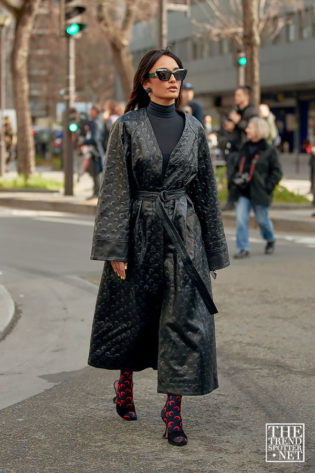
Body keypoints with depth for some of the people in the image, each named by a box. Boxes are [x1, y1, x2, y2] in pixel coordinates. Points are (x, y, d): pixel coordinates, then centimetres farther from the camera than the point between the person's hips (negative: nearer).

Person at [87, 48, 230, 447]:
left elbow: (206, 191, 11)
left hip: (183, 234, 2)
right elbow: (115, 190, -5)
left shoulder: (193, 128, 7)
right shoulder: (128, 126, -2)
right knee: (131, 314, 10)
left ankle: (173, 409, 2)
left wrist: (212, 249, 10)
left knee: (186, 318, -5)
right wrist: (115, 248, -11)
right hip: (139, 231, -2)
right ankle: (124, 386, 35)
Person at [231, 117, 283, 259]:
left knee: (262, 219, 9)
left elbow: (277, 172, -4)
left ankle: (270, 240, 38)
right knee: (241, 218, -8)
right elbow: (238, 167, 22)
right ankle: (243, 248, -2)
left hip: (259, 192, -4)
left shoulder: (269, 151, -6)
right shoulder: (245, 148, 10)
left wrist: (268, 187, -12)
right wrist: (236, 179, 4)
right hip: (244, 192, 4)